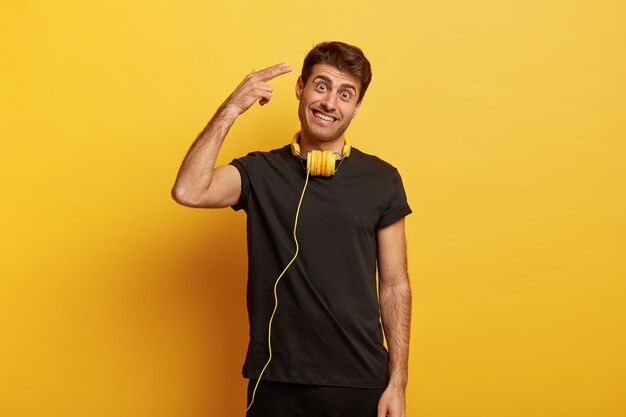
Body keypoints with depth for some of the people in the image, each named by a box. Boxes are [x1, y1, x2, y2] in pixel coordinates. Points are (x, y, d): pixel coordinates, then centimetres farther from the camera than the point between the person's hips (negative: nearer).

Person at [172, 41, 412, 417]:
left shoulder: (381, 180, -1)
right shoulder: (259, 173, -1)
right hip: (277, 381, 0)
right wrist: (231, 109, -16)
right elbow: (188, 192, -19)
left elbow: (394, 286, 1)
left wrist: (398, 383, -2)